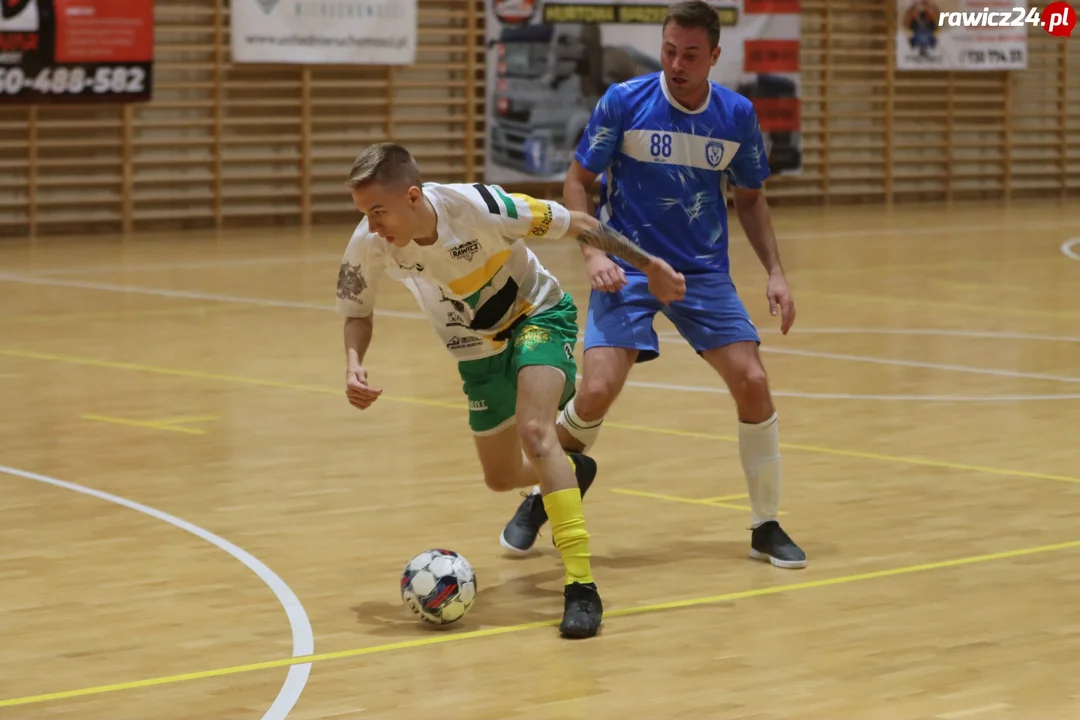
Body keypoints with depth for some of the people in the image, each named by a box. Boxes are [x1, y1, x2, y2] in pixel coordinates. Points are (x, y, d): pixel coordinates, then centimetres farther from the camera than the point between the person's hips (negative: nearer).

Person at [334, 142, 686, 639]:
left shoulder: (480, 207, -35)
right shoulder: (369, 244, -25)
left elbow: (576, 224, -20)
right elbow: (356, 311, -3)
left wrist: (648, 265, -14)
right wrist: (353, 362, -23)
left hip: (539, 315, -5)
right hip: (478, 350, 5)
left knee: (533, 430, -30)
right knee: (501, 477, 16)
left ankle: (581, 585, -28)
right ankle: (570, 471, 54)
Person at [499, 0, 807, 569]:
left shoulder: (738, 115, -1)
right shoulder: (623, 102, -10)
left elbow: (750, 198, 13)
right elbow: (577, 181, -1)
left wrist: (774, 271, 2)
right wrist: (592, 252, -15)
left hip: (704, 272, 3)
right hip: (627, 267, -3)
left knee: (752, 383, -10)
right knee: (598, 390, -18)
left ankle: (766, 526, 8)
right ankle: (538, 501, 9)